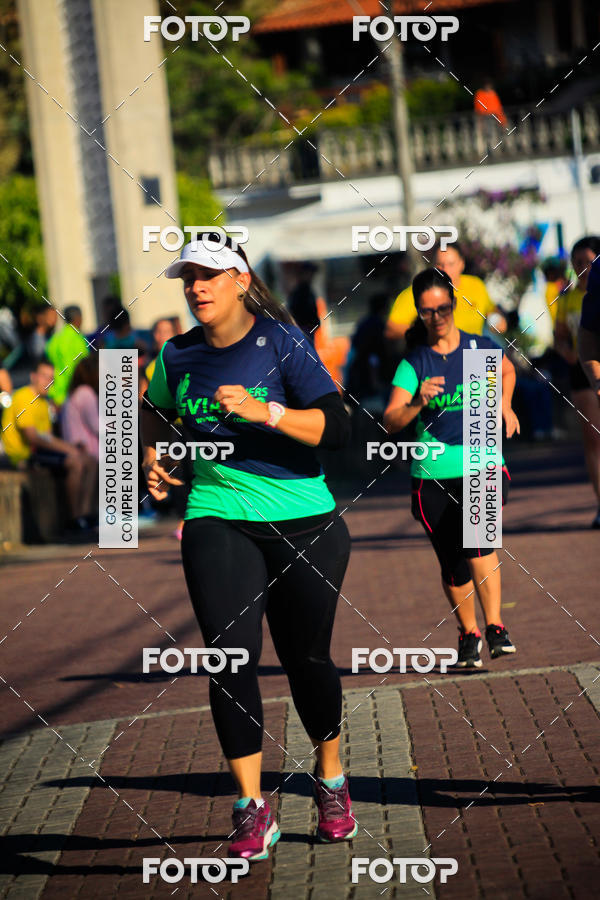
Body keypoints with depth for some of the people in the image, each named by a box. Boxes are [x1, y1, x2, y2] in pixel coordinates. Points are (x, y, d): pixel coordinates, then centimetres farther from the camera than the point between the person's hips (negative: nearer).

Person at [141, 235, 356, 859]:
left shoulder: (281, 340, -7)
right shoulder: (178, 355, 6)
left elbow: (336, 427, -15)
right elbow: (154, 411, 29)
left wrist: (265, 412, -27)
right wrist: (152, 457, 11)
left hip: (304, 520, -2)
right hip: (218, 519, 2)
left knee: (306, 657, 6)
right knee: (230, 655, -12)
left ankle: (331, 784, 30)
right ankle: (252, 810, -8)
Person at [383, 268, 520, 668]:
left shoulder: (480, 347, 3)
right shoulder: (414, 362, -3)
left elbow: (507, 370, 29)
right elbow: (390, 421, -15)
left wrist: (505, 405, 15)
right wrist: (418, 403, -31)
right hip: (434, 474, 0)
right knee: (453, 564, 4)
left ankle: (495, 626, -18)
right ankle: (468, 634, 26)